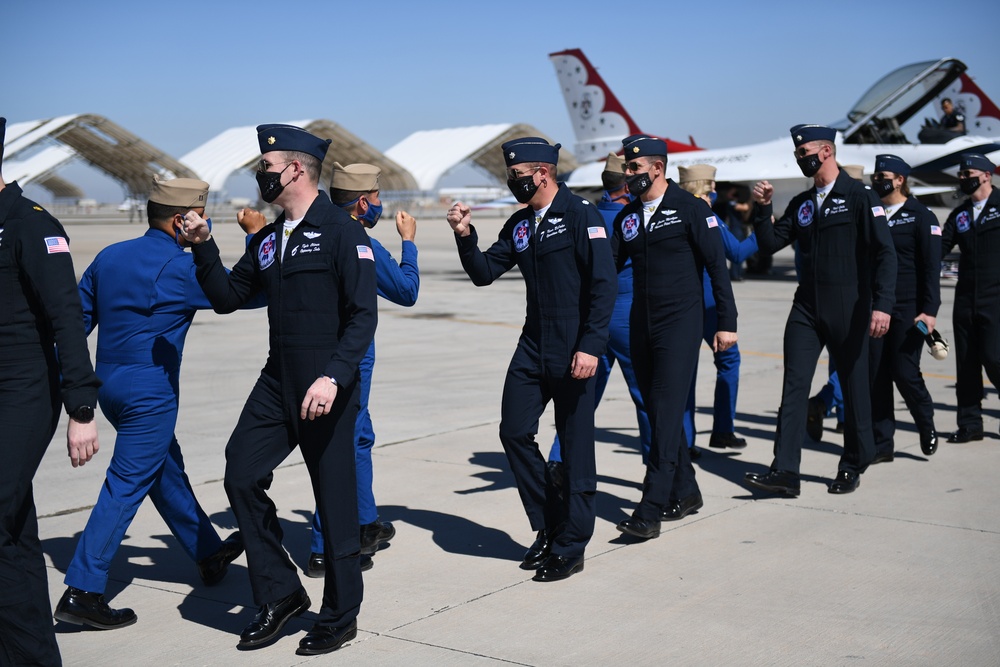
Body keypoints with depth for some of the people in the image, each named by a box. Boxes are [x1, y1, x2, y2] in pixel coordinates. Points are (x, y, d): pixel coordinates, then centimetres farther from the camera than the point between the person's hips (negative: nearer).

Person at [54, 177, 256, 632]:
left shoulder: (109, 256, 8)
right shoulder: (178, 268, -15)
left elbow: (77, 320, 11)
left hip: (110, 385, 9)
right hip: (149, 393, -9)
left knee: (166, 470, 20)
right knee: (127, 487, -4)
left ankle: (209, 554, 35)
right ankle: (82, 594, -3)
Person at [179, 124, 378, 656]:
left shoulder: (341, 231, -9)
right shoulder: (267, 239, 14)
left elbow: (363, 316, -15)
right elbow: (227, 298, 16)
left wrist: (333, 377, -26)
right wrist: (203, 248, 3)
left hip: (327, 389, -7)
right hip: (277, 383, 7)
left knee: (335, 498, 2)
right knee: (241, 475, -1)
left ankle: (339, 618, 17)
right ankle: (279, 593, 15)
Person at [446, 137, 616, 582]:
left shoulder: (580, 215, -10)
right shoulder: (519, 224, 11)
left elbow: (604, 284, -15)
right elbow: (484, 273, 12)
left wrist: (591, 346, -21)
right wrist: (465, 236, -5)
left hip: (573, 349, -7)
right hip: (533, 345, 7)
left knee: (575, 444, 1)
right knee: (514, 432, 4)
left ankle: (570, 547, 12)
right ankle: (550, 526, 21)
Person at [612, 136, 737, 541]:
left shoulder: (690, 208, -6)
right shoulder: (627, 216, 12)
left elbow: (717, 266, -5)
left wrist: (727, 322, -8)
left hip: (680, 324, -7)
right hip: (642, 325, 7)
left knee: (666, 412, -11)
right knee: (656, 412, 11)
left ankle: (651, 511, -13)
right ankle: (685, 493, 26)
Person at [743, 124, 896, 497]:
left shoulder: (859, 197, -5)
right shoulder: (801, 204, 14)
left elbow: (884, 253, -11)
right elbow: (770, 243, 12)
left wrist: (882, 305, -21)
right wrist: (762, 208, -4)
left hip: (848, 310, -5)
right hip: (807, 308, 5)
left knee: (854, 386, 6)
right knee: (794, 385, -3)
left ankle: (853, 467, 21)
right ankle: (785, 472, -5)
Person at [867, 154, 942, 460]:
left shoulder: (921, 216, -3)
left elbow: (931, 267, -7)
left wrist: (930, 310, -15)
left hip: (908, 309, -5)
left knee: (905, 372, -6)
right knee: (877, 376, 2)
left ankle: (926, 424, 21)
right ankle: (882, 444, 9)